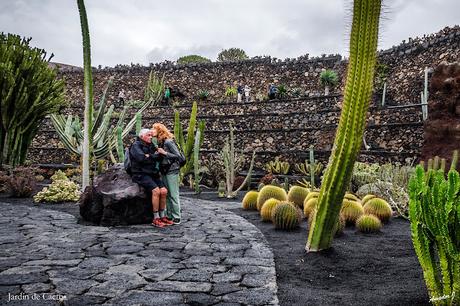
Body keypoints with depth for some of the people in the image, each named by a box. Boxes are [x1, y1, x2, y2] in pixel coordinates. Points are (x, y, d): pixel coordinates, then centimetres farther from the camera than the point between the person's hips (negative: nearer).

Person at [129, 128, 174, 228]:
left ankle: (162, 216, 0)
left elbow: (159, 158, 11)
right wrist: (155, 156, -8)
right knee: (156, 191, -25)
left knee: (164, 191, -12)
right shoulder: (136, 145, -4)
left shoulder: (151, 146, 17)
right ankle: (156, 219, -17)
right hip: (141, 174, -7)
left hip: (152, 174, 7)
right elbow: (142, 158, -20)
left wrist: (149, 156, -9)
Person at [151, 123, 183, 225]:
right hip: (165, 171, 9)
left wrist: (165, 153, -21)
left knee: (173, 194, -3)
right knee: (167, 194, 11)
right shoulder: (160, 142, 11)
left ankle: (176, 218, 3)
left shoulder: (168, 142, -15)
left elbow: (178, 156, -17)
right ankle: (169, 216, 19)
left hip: (172, 170, -9)